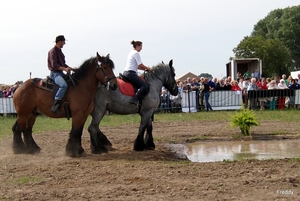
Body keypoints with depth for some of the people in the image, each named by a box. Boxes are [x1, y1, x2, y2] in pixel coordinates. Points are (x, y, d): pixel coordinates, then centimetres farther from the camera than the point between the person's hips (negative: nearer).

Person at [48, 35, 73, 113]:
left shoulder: (59, 51, 18)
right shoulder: (53, 51, -10)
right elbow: (54, 65, -19)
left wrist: (70, 68, 13)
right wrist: (64, 68, -29)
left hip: (60, 73, 10)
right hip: (55, 73, -10)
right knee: (64, 85, -33)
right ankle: (55, 105, -35)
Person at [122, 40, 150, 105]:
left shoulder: (131, 53, 24)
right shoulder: (136, 53, -6)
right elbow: (140, 65, -12)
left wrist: (145, 68, 20)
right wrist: (147, 68, 5)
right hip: (131, 73, -10)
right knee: (145, 86, -16)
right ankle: (135, 100, -28)